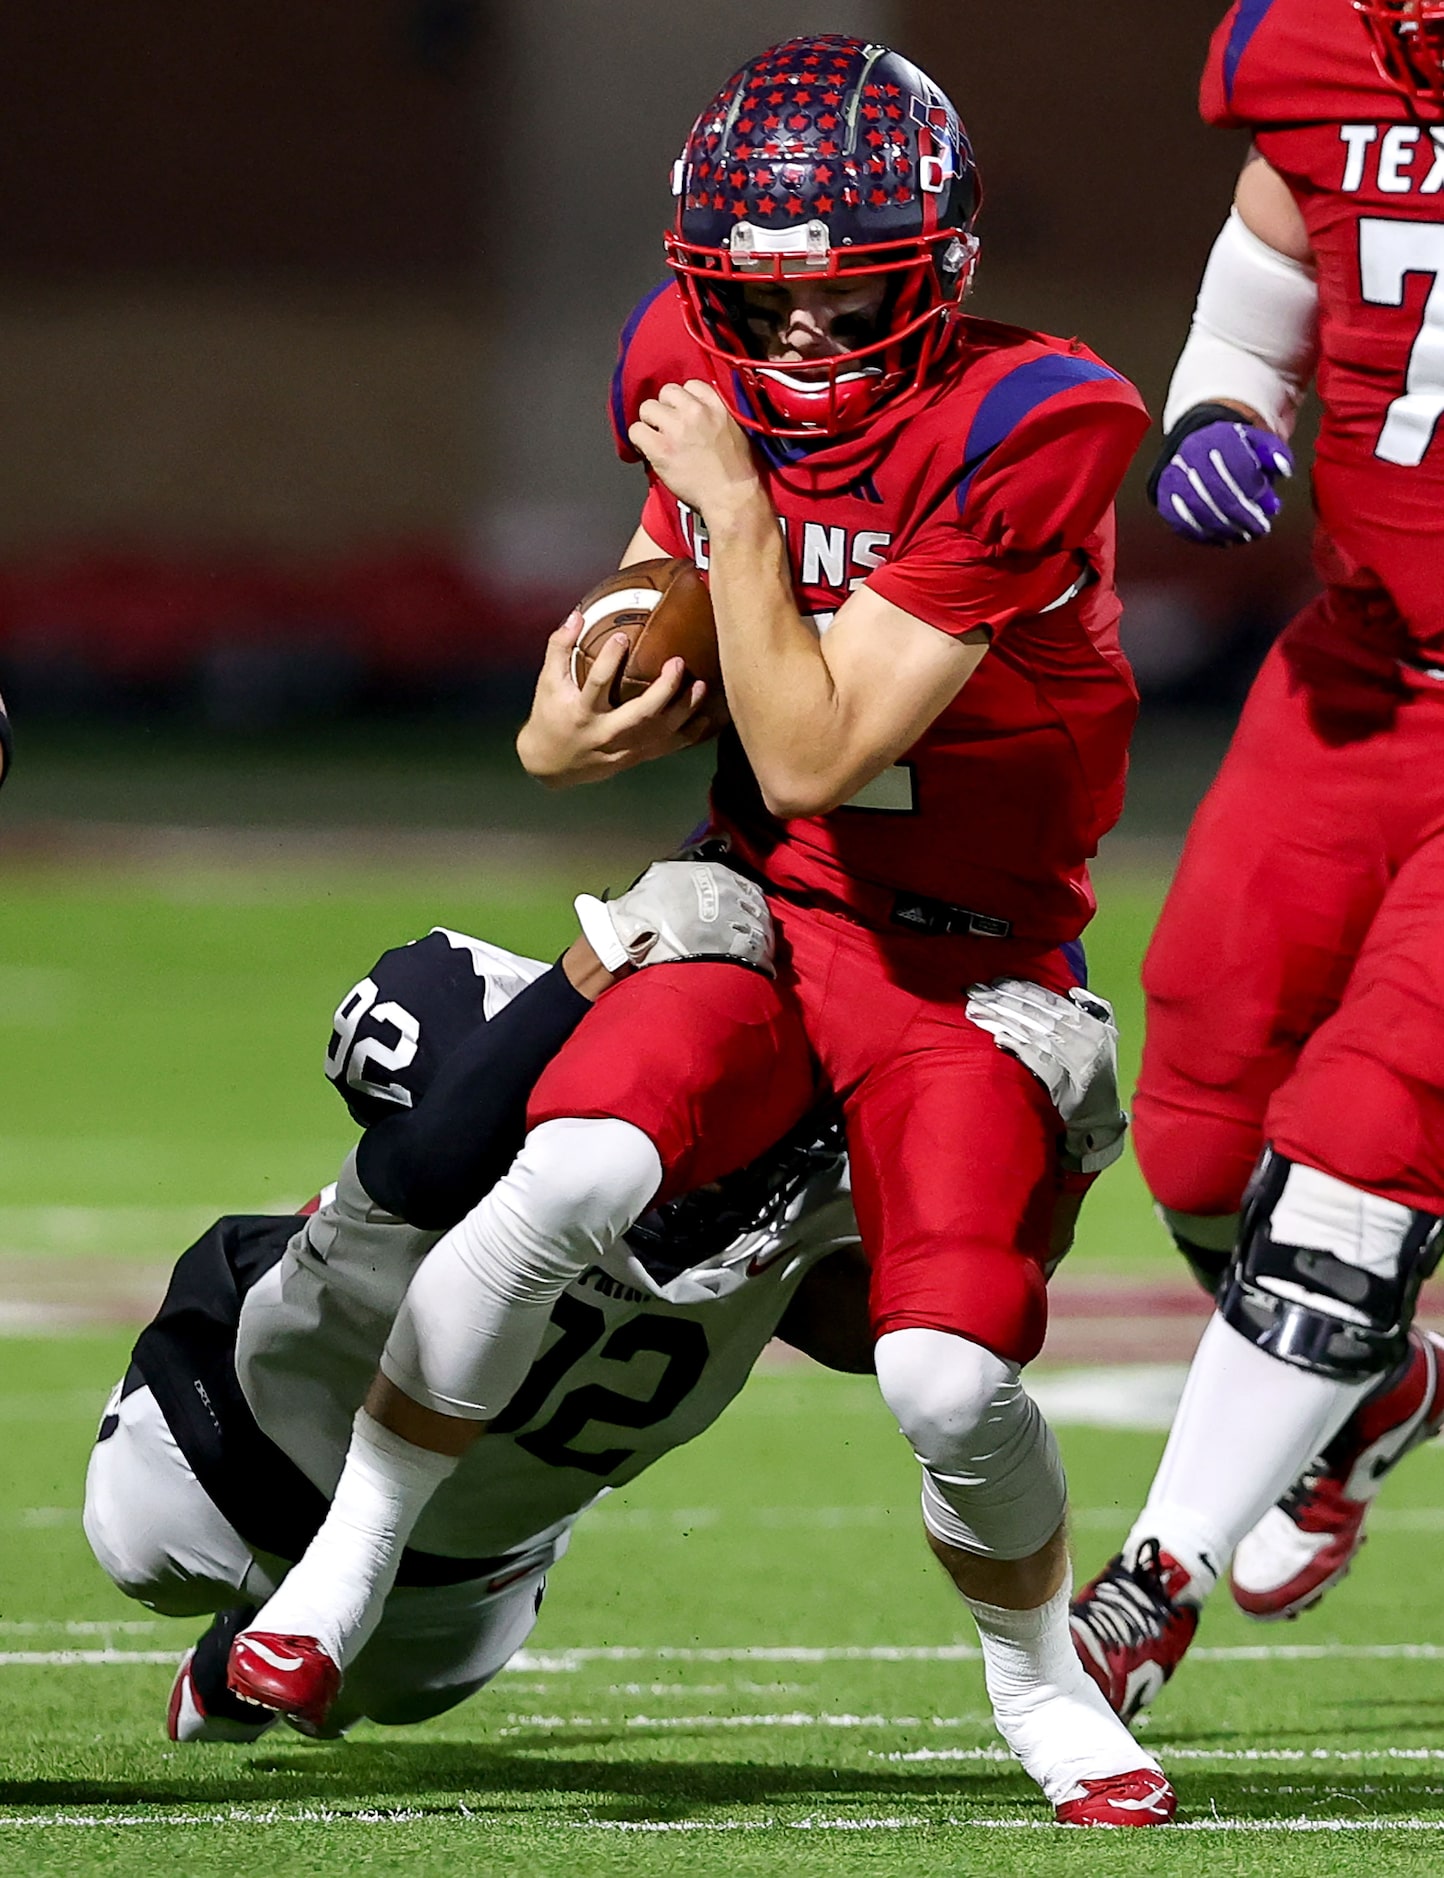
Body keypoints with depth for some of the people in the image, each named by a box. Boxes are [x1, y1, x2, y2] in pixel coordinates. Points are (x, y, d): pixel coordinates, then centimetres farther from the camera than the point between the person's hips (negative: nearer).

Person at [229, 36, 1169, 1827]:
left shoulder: (1023, 435, -24)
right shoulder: (694, 370, -5)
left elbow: (810, 759, -24)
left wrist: (735, 509, -26)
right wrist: (569, 729, -8)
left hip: (972, 962, -3)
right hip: (765, 904, 3)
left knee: (951, 1383, -20)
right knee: (574, 1177, -27)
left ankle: (1043, 1690, 13)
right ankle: (345, 1565, -10)